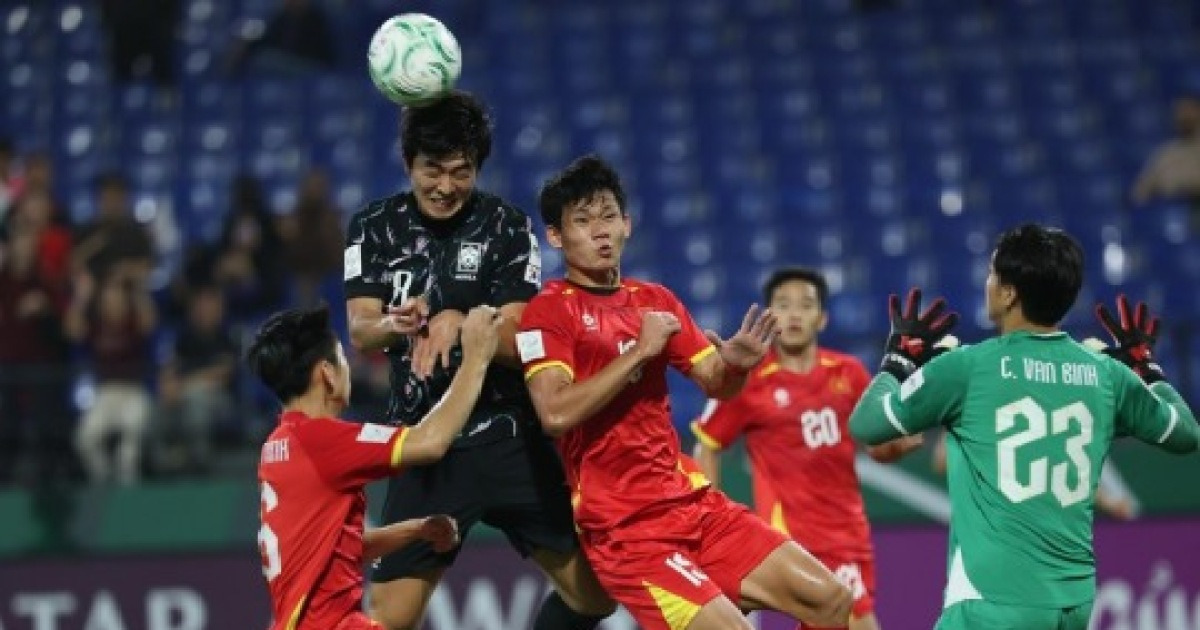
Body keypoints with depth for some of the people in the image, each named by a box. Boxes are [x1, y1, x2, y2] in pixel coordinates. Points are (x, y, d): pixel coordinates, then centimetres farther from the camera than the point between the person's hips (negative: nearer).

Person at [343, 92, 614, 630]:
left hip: (510, 439, 0)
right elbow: (360, 332, -8)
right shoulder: (374, 228, 2)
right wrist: (396, 325, -31)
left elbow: (517, 341, -10)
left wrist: (458, 323, -31)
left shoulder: (507, 227, -3)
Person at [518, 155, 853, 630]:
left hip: (692, 501, 7)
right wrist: (640, 352, -21)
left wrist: (735, 363, -9)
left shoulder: (655, 301, 13)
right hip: (623, 527, -7)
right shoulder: (549, 311, -8)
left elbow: (716, 385, 15)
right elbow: (555, 413, -21)